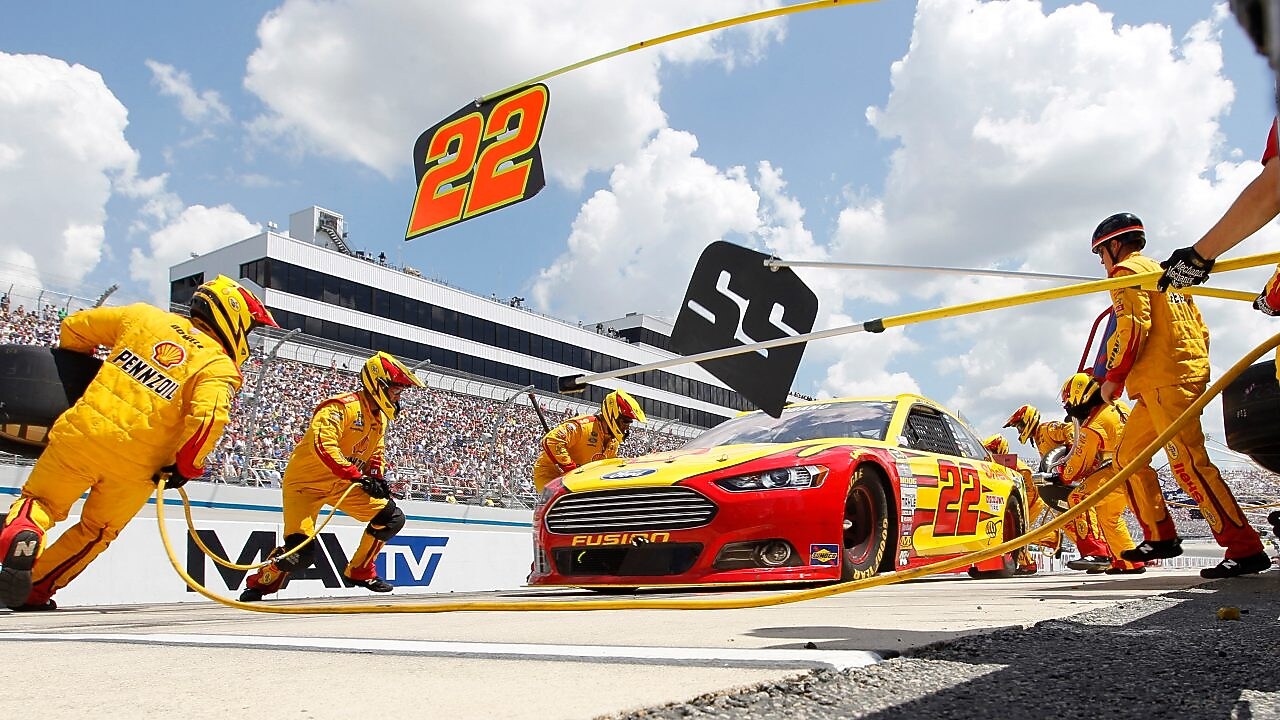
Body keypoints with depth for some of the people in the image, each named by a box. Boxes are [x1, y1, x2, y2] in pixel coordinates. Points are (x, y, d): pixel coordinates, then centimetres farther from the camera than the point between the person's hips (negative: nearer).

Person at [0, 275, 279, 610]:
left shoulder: (143, 316, 8)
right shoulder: (220, 368, -4)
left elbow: (74, 327, 17)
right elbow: (209, 418, -21)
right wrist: (185, 468, -6)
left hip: (82, 437, 1)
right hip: (135, 468, -1)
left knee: (40, 501, 20)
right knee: (96, 531, 24)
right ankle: (36, 590, 19)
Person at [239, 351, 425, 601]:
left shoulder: (380, 418, 7)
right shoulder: (341, 407, -21)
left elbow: (375, 455, 20)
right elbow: (323, 445, -34)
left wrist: (377, 479, 0)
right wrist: (357, 476, -35)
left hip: (342, 484, 8)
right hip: (306, 481, -8)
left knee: (392, 518, -2)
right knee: (300, 554, -18)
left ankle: (360, 571, 13)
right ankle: (260, 584, 11)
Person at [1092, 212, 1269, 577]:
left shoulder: (1128, 271, -2)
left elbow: (1133, 328, -15)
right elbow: (1200, 328, 23)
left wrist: (1113, 377, -8)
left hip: (1165, 381, -10)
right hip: (1189, 371, 10)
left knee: (1188, 463, -14)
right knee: (1128, 454, 13)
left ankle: (1245, 548, -15)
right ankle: (1161, 536, 12)